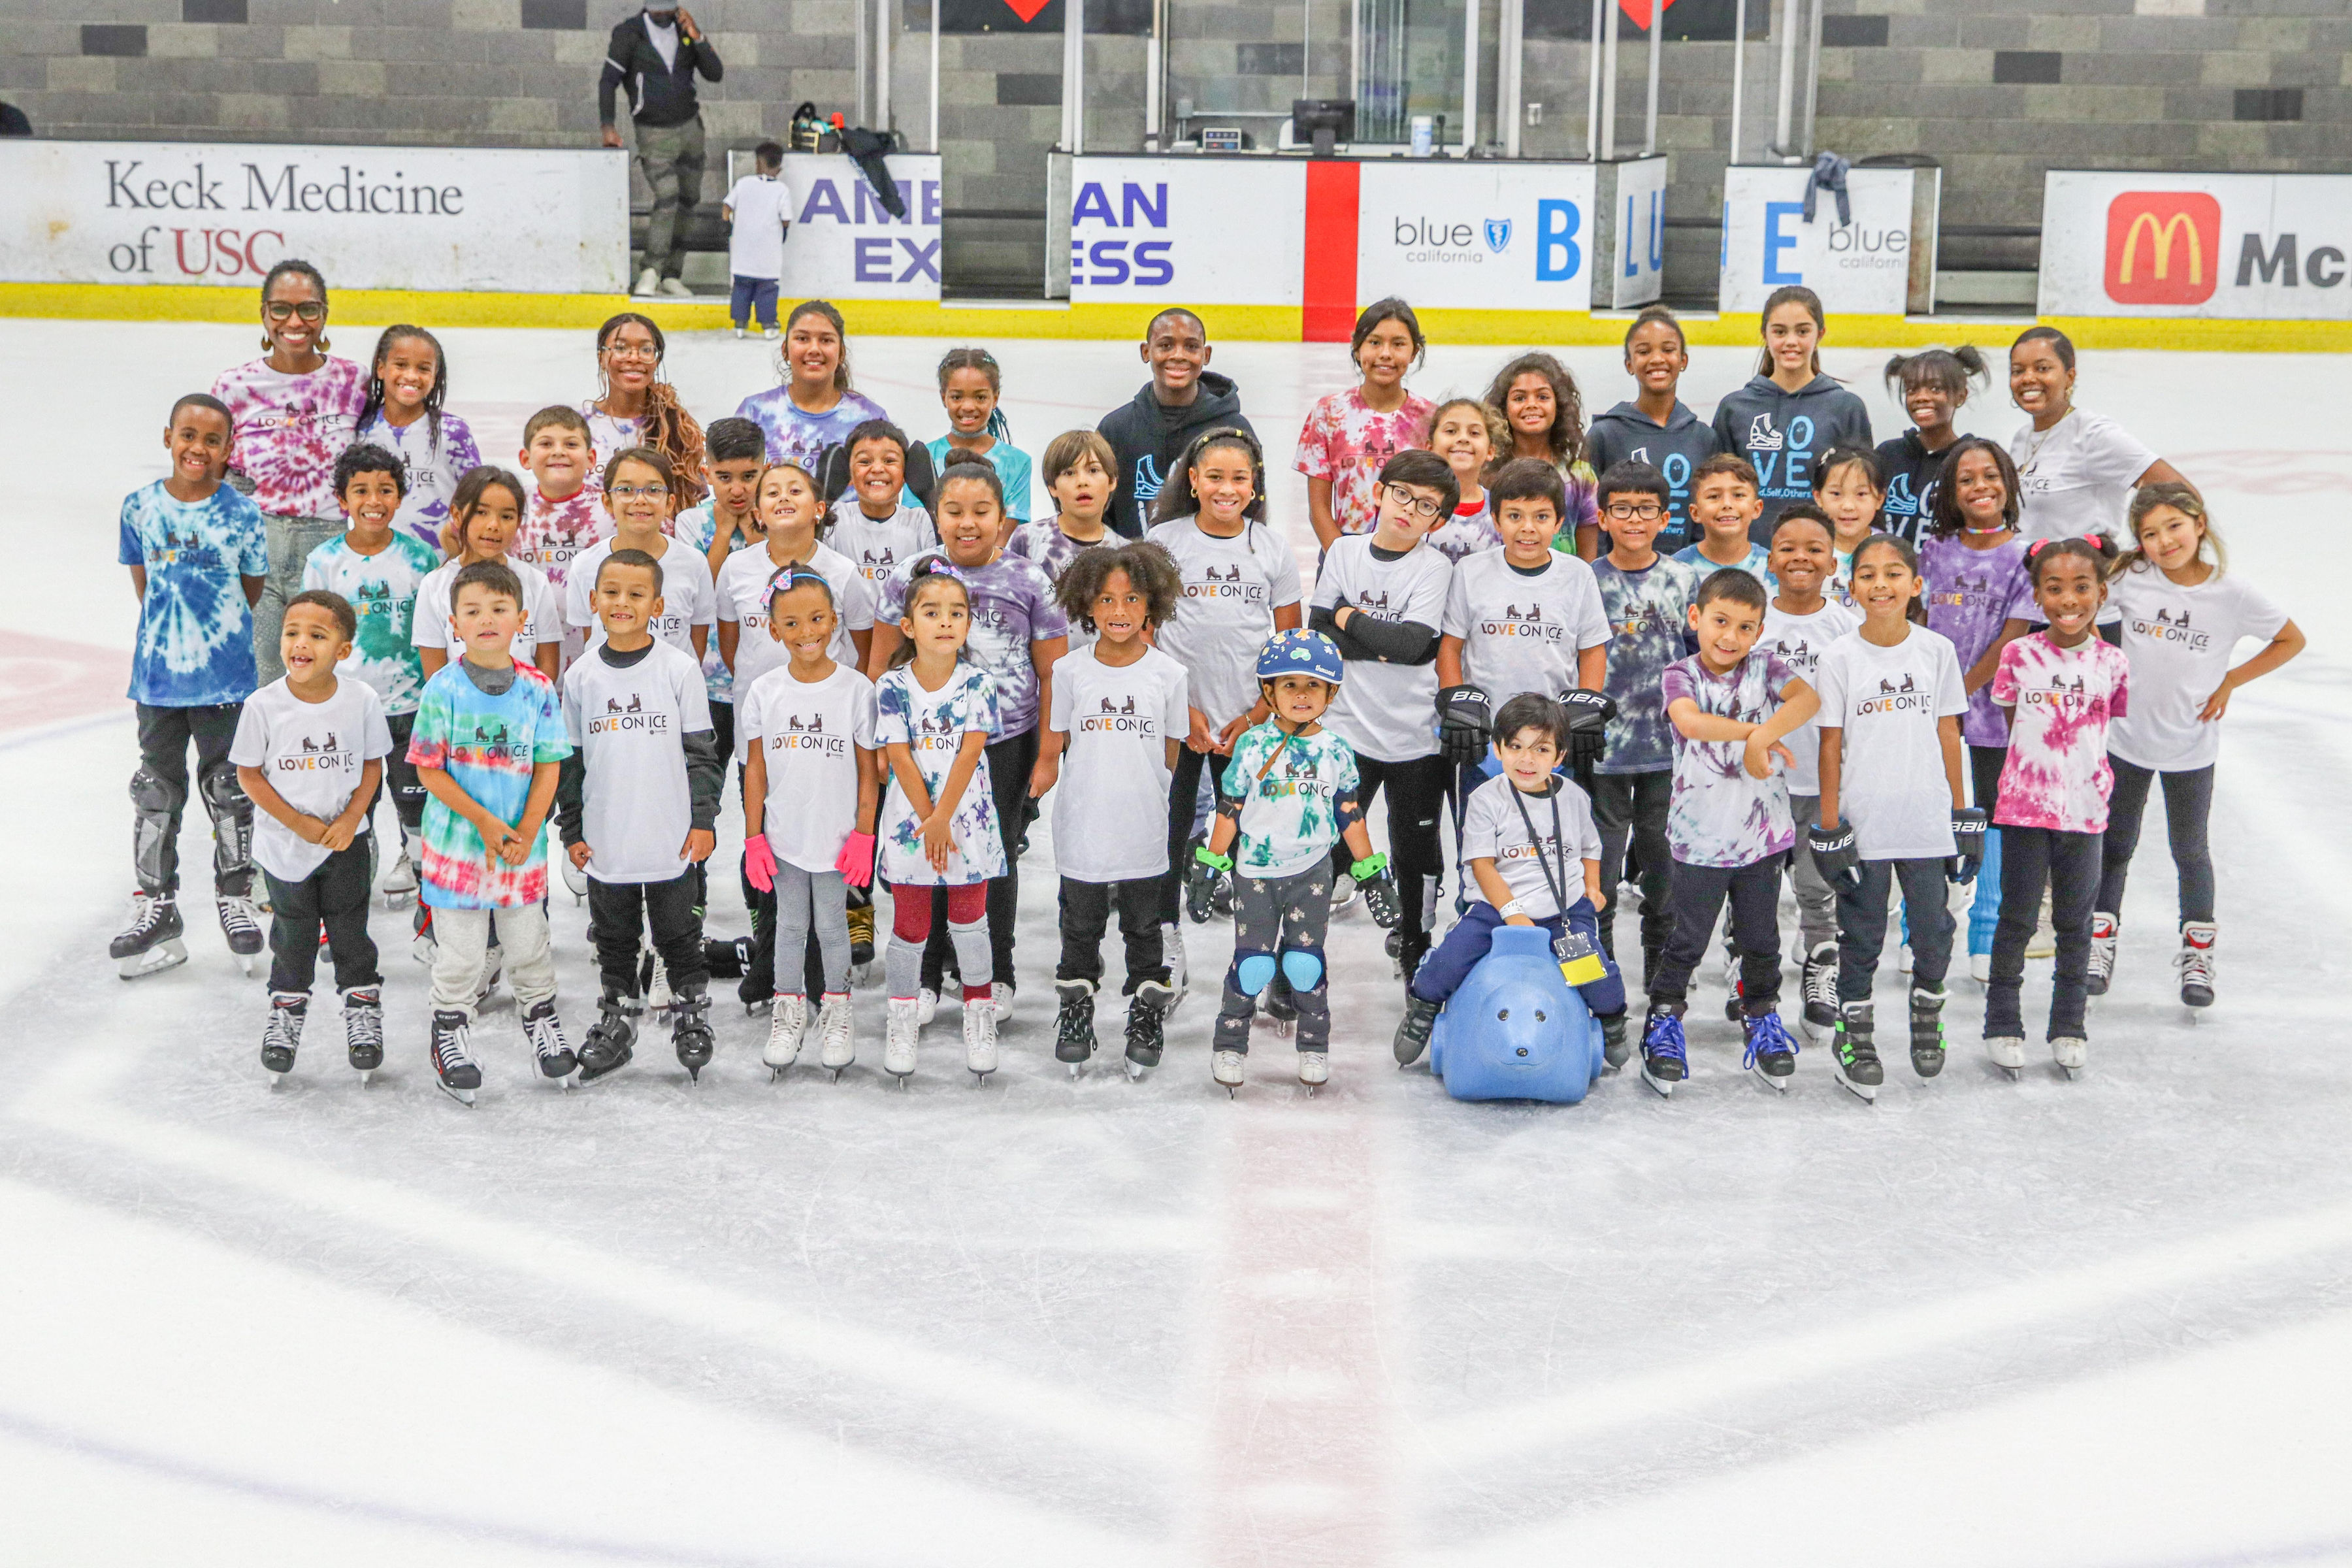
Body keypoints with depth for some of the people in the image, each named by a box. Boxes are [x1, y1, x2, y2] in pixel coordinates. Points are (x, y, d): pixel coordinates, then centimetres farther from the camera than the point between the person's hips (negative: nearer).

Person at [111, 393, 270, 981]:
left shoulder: (242, 514, -7)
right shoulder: (140, 507, -1)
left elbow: (251, 592, 3)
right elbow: (143, 584, 8)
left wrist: (215, 635, 7)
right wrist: (168, 634, 5)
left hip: (225, 676, -2)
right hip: (157, 674, 2)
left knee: (228, 790, 9)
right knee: (156, 793, 10)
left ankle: (236, 900, 25)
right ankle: (157, 910, 20)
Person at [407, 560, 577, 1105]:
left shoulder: (537, 687, -2)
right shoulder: (444, 688, -8)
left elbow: (548, 768, 1)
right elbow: (430, 770, -7)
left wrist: (526, 831, -11)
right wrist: (485, 822, -15)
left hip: (523, 844, 2)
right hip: (458, 843, -2)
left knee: (528, 943, 13)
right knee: (460, 953, 4)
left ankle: (541, 1018, 35)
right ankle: (450, 1034, 22)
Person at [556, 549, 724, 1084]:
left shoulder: (680, 669, -5)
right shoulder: (580, 677, 2)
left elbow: (701, 751, -1)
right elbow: (570, 760, 8)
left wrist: (703, 820, -5)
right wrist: (571, 831, 6)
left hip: (672, 841, -2)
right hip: (606, 844, 3)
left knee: (679, 938, 8)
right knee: (614, 941, 14)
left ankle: (692, 1020, 23)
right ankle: (617, 1023, 27)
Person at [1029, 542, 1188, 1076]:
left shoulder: (1168, 674, -4)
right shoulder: (1069, 670, -3)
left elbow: (1170, 755, 5)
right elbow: (1052, 752, 2)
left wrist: (1156, 800, 2)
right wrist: (1033, 790, -10)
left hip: (1144, 829, 0)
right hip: (1082, 828, 0)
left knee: (1143, 927, 13)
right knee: (1080, 927, 13)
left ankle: (1145, 1015, 26)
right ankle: (1076, 1012, 28)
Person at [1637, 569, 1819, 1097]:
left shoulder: (1765, 668, -1)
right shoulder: (1680, 675, -5)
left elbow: (1808, 699, -21)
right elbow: (1688, 720, -27)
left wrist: (1765, 733, -36)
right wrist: (1752, 731, -29)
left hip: (1762, 834, 2)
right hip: (1699, 836, -2)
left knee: (1761, 941, 16)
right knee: (1686, 943, 8)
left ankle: (1761, 1019, 35)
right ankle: (1663, 1023, 24)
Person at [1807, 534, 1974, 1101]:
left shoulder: (1937, 650, 1)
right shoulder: (1839, 656, -3)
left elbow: (1948, 735, 6)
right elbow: (1830, 746, -2)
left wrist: (1964, 815, 6)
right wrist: (1829, 826, -4)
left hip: (1926, 821, 1)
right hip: (1862, 824, -1)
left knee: (1933, 932, 7)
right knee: (1861, 935, 6)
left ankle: (1927, 1012, 32)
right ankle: (1856, 1035, 20)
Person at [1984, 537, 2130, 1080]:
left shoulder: (2112, 663, -4)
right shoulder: (2019, 655, -7)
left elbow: (2114, 725, 7)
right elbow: (2013, 723, 4)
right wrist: (2037, 766, 2)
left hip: (2085, 810, 1)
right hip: (2024, 806, -1)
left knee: (2075, 922, 11)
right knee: (2017, 918, 6)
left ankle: (2068, 1027, 24)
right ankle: (2003, 1025, 18)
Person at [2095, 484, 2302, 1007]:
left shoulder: (2234, 594, -14)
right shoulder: (2129, 577, -12)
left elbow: (2292, 640, 0)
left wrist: (2230, 681, -6)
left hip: (2191, 748, -1)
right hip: (2126, 737, 1)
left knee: (2190, 851, 11)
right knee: (2114, 845, 14)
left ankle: (2197, 952, 27)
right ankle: (2100, 944, 29)